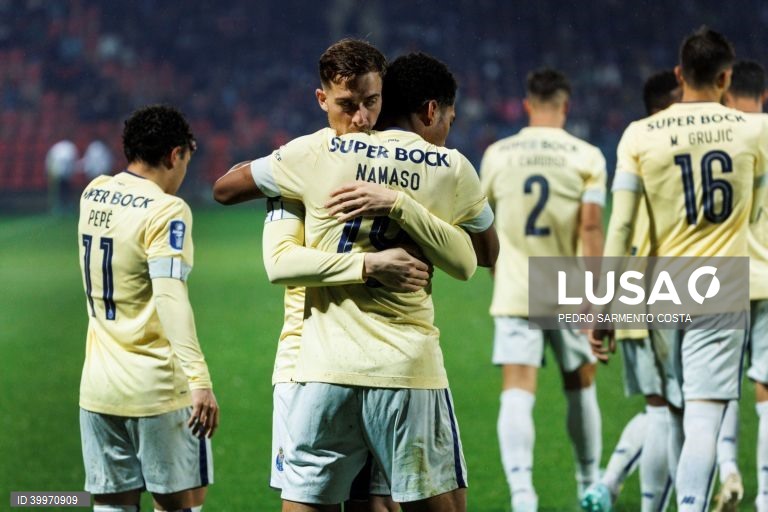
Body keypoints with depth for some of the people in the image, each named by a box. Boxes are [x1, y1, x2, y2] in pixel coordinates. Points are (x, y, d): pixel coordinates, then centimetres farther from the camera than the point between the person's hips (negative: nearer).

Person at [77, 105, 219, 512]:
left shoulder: (93, 194, 8)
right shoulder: (166, 210, -13)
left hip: (98, 387, 6)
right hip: (158, 388, -6)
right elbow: (170, 298, -25)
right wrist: (199, 379, -30)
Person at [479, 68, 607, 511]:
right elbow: (591, 227, -13)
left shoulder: (497, 155, 5)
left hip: (514, 293, 0)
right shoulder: (586, 157, -3)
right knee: (580, 388, 18)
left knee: (518, 393, -7)